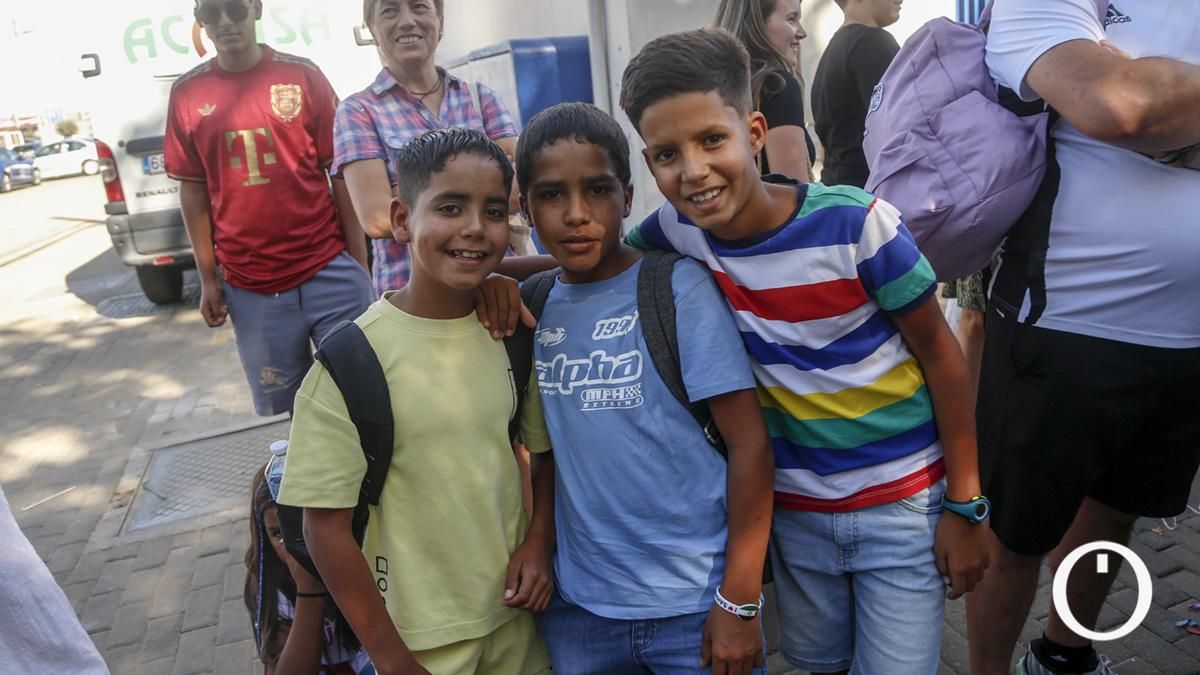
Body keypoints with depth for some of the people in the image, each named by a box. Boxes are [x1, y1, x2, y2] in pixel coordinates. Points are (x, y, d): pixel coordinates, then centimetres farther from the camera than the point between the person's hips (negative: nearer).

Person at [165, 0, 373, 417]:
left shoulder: (302, 76, 0)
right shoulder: (187, 94, 5)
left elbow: (340, 173, 1)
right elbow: (193, 189, 9)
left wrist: (360, 263, -2)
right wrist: (208, 278, 6)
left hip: (329, 270, -1)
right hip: (249, 286, 2)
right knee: (287, 403, 13)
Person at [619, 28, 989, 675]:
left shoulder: (856, 223, -22)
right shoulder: (676, 230, -12)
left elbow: (940, 356, -12)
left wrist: (965, 505, -7)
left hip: (901, 503, -3)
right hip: (793, 508, 4)